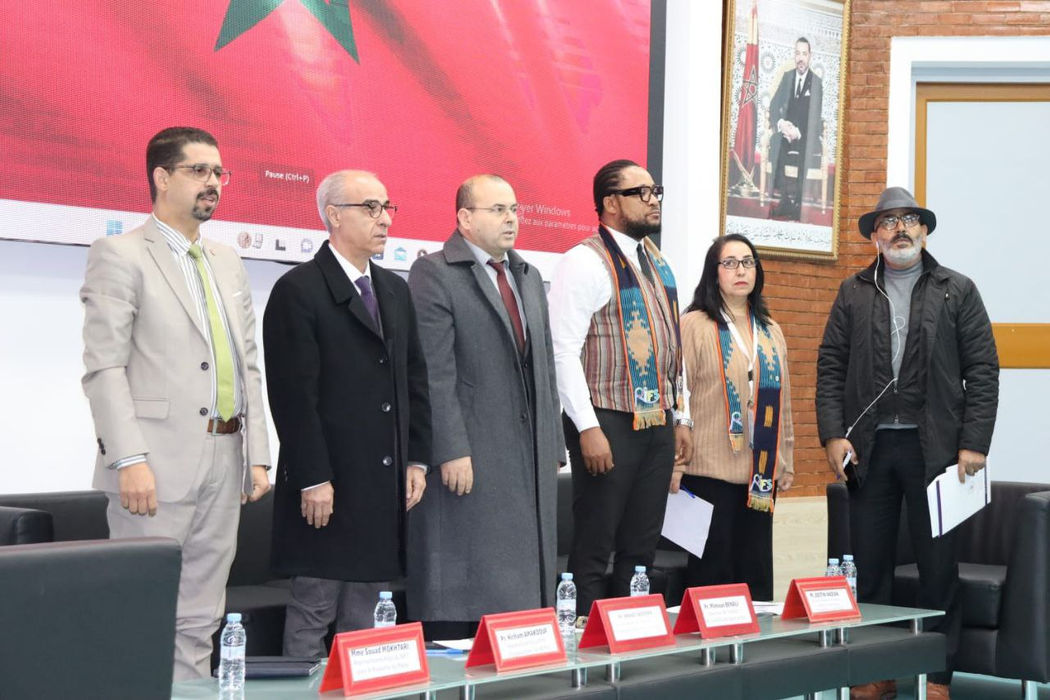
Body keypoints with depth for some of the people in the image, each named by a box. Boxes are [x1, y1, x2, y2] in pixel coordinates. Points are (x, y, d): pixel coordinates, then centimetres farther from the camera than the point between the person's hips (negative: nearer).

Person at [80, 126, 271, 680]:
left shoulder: (228, 263, 19)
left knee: (199, 622, 9)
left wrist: (257, 456, 11)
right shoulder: (120, 255, -2)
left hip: (224, 463, 7)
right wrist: (129, 460, -19)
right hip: (155, 466, -6)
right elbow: (104, 368, -10)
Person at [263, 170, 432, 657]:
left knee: (365, 615, 11)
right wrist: (312, 478, -16)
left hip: (385, 484, 7)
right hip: (328, 485, -7)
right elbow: (294, 394, -12)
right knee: (312, 614, -1)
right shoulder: (299, 291, -7)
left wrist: (417, 459, 10)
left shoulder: (395, 290, 15)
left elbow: (414, 379, 18)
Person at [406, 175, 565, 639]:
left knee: (523, 587, 7)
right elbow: (435, 373, -13)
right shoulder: (435, 274, -5)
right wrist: (451, 451, -18)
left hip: (530, 460, 7)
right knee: (463, 594, -5)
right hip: (470, 458, -7)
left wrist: (554, 444, 15)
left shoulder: (528, 277, 19)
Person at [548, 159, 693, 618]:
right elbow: (563, 350, -15)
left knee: (641, 547, 11)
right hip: (609, 424, -7)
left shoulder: (658, 264, 16)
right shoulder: (586, 262, -9)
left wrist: (681, 417, 16)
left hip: (658, 424, 8)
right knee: (595, 548, -2)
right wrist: (588, 428, -19)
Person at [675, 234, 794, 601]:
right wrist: (675, 464, -12)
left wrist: (785, 461, 14)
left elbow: (782, 400, 17)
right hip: (709, 470, -5)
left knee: (756, 570, 9)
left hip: (761, 474, 6)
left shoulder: (771, 331, 15)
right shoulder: (694, 325, -4)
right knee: (712, 570, -1)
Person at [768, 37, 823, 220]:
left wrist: (798, 133, -16)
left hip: (804, 147, -4)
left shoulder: (817, 82, -1)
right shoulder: (787, 77, 14)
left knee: (798, 190, -10)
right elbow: (773, 106, 15)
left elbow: (817, 119, -4)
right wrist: (780, 123, -5)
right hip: (783, 144, 4)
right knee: (782, 190, -1)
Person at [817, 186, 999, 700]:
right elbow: (830, 368, 7)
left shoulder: (958, 291, 5)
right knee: (870, 565, 6)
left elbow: (982, 370, 1)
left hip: (935, 446, -2)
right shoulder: (853, 293, 9)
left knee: (938, 565, 3)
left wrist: (974, 443, -7)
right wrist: (833, 434, -4)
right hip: (868, 446, 2)